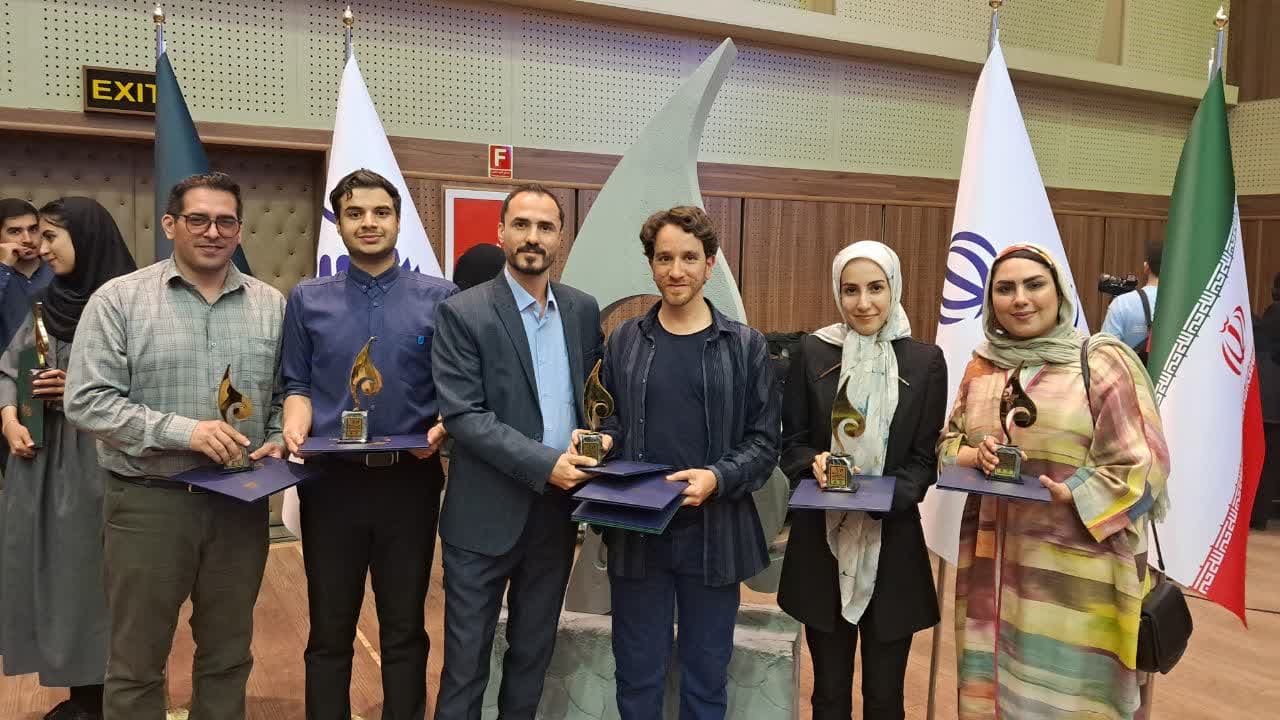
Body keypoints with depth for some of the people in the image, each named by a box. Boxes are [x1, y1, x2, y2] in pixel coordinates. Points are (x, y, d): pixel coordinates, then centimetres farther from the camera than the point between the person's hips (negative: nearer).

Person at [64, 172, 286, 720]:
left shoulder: (271, 305, 6)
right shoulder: (118, 299, -4)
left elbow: (287, 394, 11)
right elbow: (87, 402, -10)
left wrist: (278, 441, -8)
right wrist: (182, 431, -20)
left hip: (241, 502, 3)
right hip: (148, 503, -2)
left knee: (229, 655, 16)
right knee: (137, 662, 10)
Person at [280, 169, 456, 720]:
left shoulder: (440, 298, 2)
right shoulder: (307, 299, 6)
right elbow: (297, 385, 8)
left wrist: (442, 430, -16)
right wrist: (295, 426, -12)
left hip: (410, 480, -1)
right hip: (332, 479, 1)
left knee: (405, 630, 11)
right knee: (330, 632, 12)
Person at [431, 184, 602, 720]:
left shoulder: (583, 310, 5)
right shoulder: (462, 313, -10)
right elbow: (462, 415, -16)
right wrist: (543, 464, -22)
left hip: (557, 509, 4)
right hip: (486, 514, -4)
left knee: (534, 652, 18)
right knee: (467, 658, 8)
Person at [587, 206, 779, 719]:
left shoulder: (746, 346, -1)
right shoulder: (623, 341, 5)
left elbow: (764, 442, -2)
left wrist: (718, 478, -19)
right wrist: (601, 438, -8)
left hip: (714, 535, -1)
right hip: (635, 533, 1)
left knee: (706, 678, 13)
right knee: (638, 677, 13)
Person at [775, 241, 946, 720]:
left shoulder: (925, 360, 0)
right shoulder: (813, 353, 0)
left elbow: (926, 458, 0)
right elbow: (791, 442, 4)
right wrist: (814, 463, -18)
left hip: (892, 543, 0)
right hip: (823, 542, 1)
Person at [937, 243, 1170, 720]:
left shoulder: (1103, 361, -6)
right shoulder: (981, 366, 9)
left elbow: (1142, 464, -8)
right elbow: (948, 442, 15)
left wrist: (1069, 496, -20)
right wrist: (975, 456, -6)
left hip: (1076, 571, -4)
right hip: (994, 566, 5)